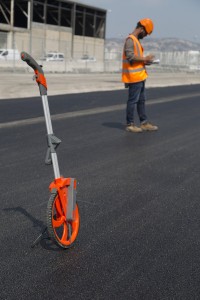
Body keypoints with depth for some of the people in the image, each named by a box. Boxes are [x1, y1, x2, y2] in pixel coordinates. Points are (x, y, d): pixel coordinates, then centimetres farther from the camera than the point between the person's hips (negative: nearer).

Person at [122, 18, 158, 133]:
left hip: (140, 76, 10)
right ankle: (130, 124, 5)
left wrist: (145, 61, 6)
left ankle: (144, 123, 20)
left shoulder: (136, 40, 18)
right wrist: (145, 59, -15)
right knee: (133, 100, -3)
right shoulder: (130, 39, -12)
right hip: (134, 76, -10)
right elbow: (130, 56, -23)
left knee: (141, 100, 13)